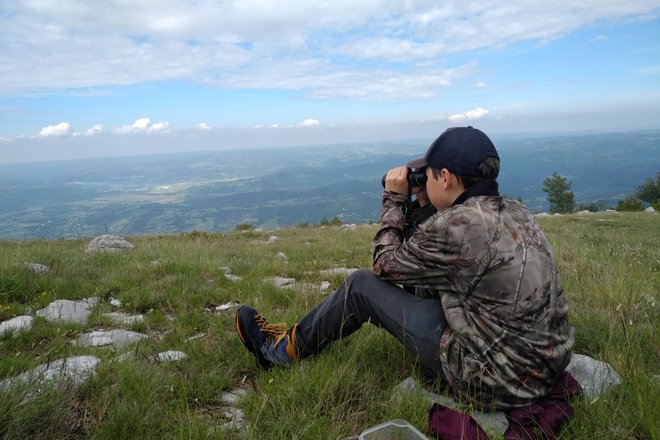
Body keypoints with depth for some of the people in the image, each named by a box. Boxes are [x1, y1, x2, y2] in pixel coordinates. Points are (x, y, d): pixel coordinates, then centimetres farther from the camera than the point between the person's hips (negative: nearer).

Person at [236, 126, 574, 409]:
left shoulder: (456, 225, -24)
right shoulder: (516, 212, 2)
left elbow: (384, 264, -7)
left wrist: (395, 199, 1)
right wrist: (424, 205, 5)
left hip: (497, 382, -8)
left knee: (362, 285, -1)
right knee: (419, 271, 18)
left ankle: (284, 349, 22)